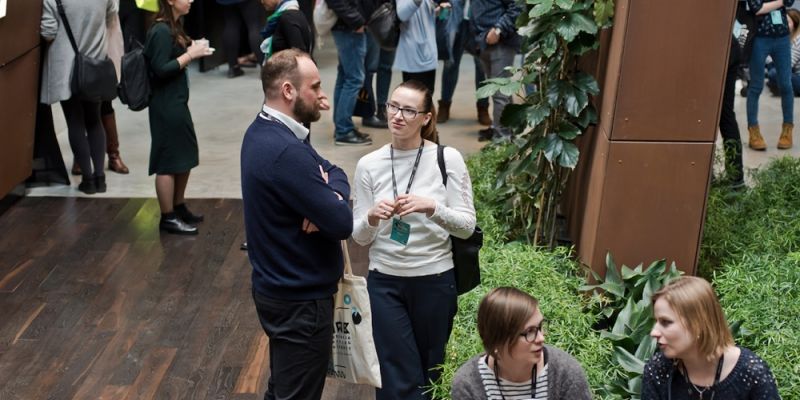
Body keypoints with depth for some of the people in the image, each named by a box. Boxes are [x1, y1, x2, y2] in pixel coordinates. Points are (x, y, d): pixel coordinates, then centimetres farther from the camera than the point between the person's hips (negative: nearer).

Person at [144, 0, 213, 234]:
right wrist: (190, 54, -18)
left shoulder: (172, 27, 12)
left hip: (177, 103, 10)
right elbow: (161, 70, -22)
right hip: (166, 106, -10)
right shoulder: (161, 31, -17)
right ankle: (168, 218, 9)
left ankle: (179, 208, 32)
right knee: (168, 162, -1)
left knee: (185, 157, 18)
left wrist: (192, 50, 1)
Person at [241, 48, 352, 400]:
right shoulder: (286, 152, -28)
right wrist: (333, 197, -6)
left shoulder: (265, 132, 5)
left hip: (280, 288, 10)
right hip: (301, 299, -10)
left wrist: (331, 194, -14)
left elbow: (335, 172, 8)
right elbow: (343, 223, -26)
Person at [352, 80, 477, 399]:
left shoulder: (448, 159, -7)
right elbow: (360, 237, 1)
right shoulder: (368, 165, -2)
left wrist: (432, 207, -25)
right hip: (385, 282, 1)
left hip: (435, 280, 0)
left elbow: (467, 226, -8)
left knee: (431, 371, 16)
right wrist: (372, 217, -21)